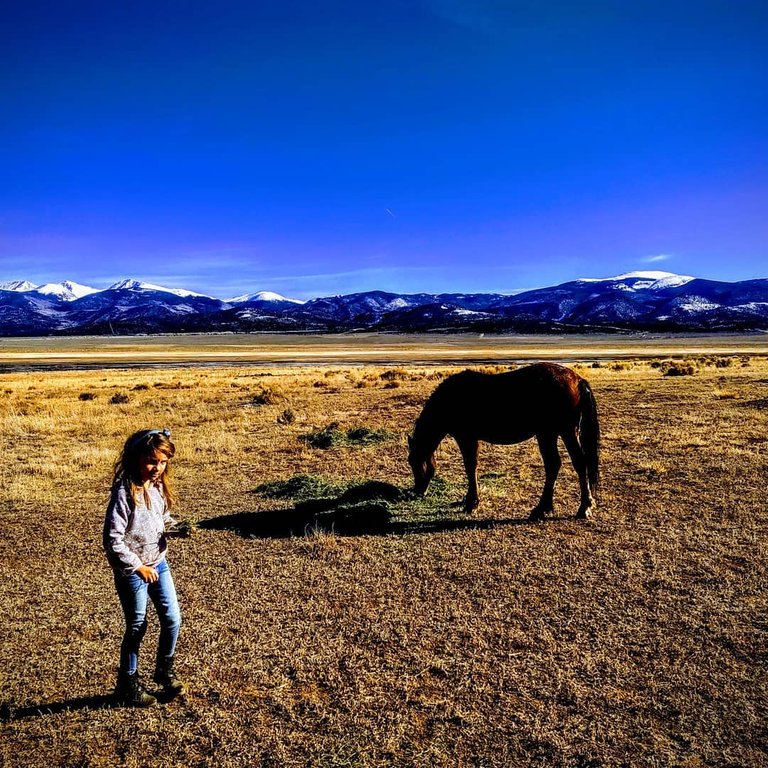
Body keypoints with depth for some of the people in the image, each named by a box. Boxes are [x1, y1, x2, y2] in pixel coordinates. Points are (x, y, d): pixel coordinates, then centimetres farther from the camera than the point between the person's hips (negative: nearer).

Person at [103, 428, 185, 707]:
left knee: (172, 619, 10)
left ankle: (165, 671, 34)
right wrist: (137, 567, -20)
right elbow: (112, 540, -23)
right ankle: (127, 685, 31)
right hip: (131, 571, -6)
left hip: (158, 563, 6)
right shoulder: (125, 492, -23)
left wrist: (177, 527, -8)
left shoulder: (158, 487, -1)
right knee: (137, 627, 8)